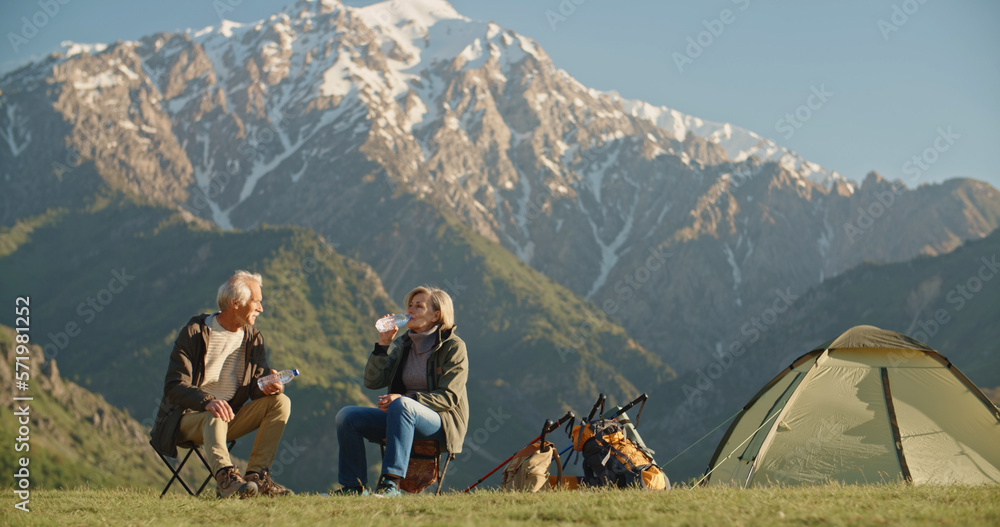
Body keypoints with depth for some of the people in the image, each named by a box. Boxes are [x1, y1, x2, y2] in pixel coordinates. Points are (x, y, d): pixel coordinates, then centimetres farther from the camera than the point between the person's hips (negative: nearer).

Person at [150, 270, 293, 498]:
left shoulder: (253, 338, 8)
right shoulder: (195, 333, -10)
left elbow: (256, 385, 5)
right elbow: (174, 387, -18)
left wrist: (269, 387, -22)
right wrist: (207, 401, -38)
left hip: (230, 416, 6)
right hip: (188, 418, -6)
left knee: (280, 402, -14)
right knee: (214, 416, -38)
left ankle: (257, 476, -23)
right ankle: (225, 477, -59)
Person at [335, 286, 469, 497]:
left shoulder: (453, 347, -4)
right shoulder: (402, 344, 12)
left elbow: (448, 397, -13)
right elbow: (372, 382, 5)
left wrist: (406, 399, -25)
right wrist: (383, 344, -6)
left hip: (442, 421, -6)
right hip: (404, 416, 6)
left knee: (401, 406, -39)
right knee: (347, 416, -13)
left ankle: (391, 482, -43)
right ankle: (354, 486, -8)